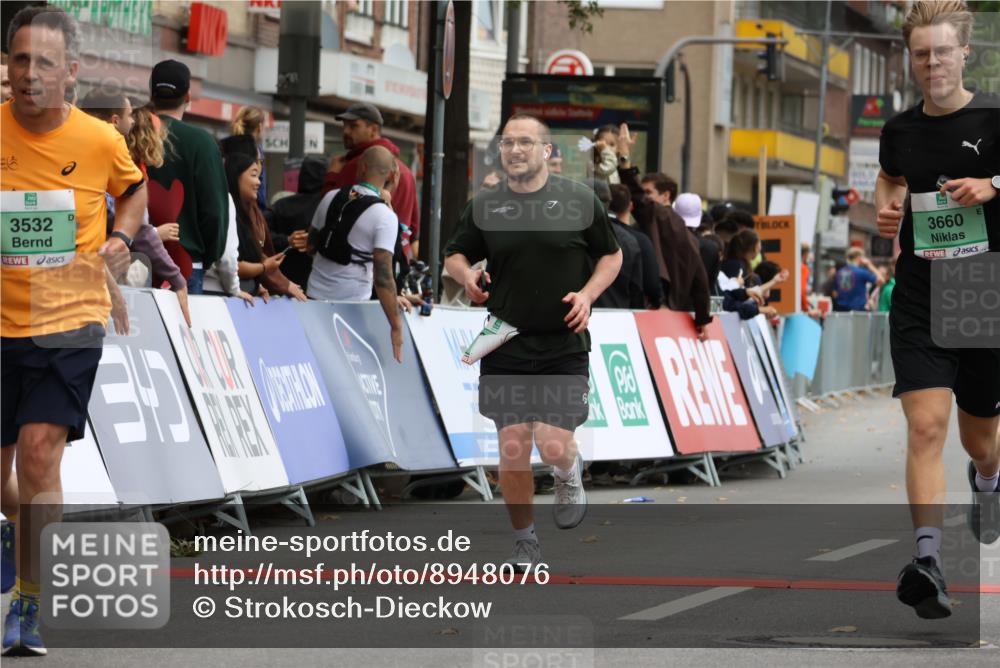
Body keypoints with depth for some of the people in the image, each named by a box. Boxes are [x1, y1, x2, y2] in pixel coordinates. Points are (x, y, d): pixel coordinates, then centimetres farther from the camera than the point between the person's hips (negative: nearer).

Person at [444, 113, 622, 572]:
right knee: (513, 448, 1)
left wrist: (587, 294, -8)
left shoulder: (579, 200, 0)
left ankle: (569, 473, 25)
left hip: (564, 346, -2)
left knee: (554, 445, -12)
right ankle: (524, 539, 18)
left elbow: (611, 256, 9)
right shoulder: (485, 205, 5)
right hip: (506, 347, 2)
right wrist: (466, 275, -8)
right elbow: (454, 255, 15)